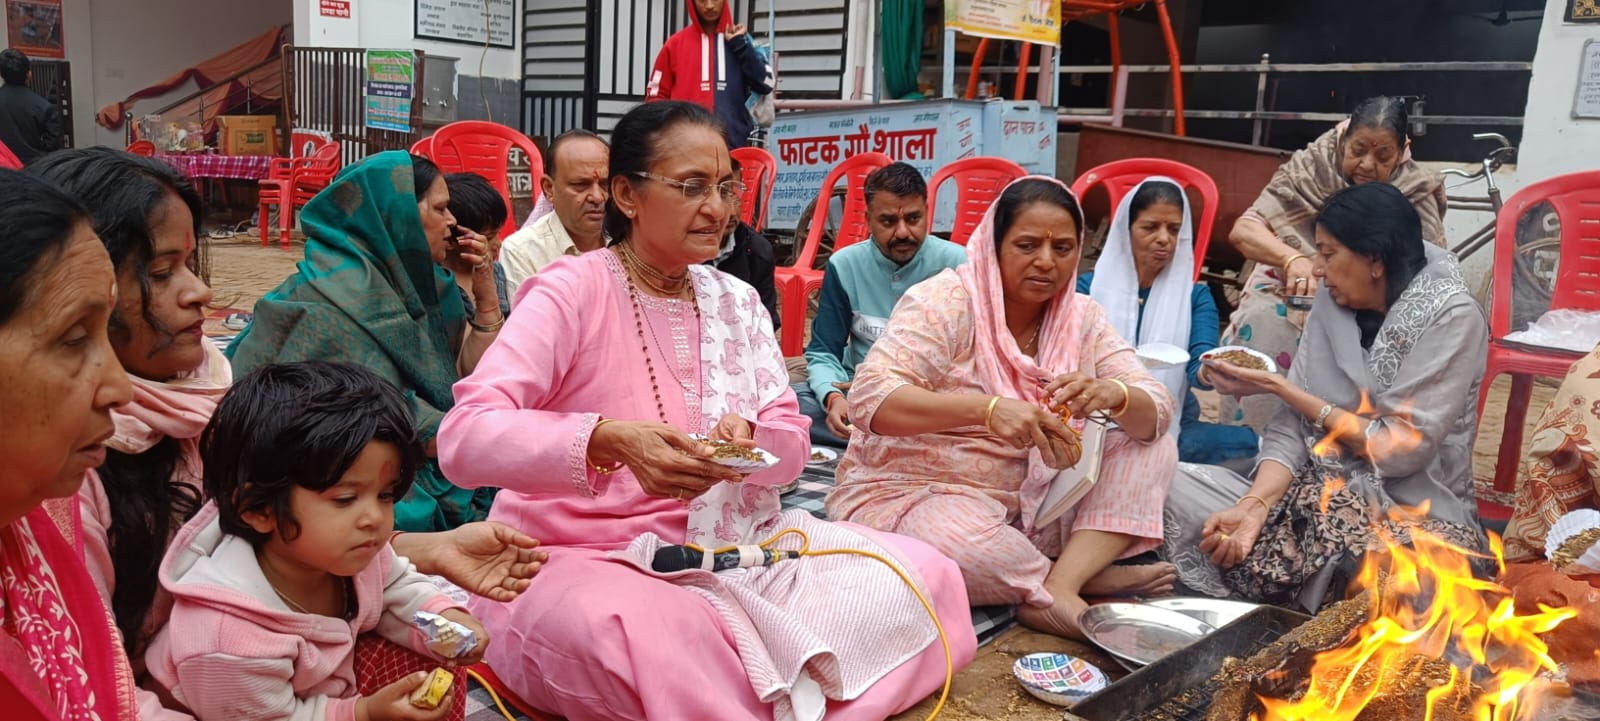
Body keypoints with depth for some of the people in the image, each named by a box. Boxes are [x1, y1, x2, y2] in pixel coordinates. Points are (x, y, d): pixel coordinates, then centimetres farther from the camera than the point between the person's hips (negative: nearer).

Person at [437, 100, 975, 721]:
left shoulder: (737, 302, 8)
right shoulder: (570, 292, -9)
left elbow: (792, 446, 5)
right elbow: (464, 437, -21)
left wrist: (751, 440, -19)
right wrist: (610, 440, -37)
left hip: (725, 549, 6)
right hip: (579, 559, -6)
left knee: (924, 577, -10)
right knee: (659, 639, -41)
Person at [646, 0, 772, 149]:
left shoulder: (741, 39, 9)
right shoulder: (675, 43, 8)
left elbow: (765, 84, -2)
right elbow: (655, 95, 10)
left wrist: (739, 44, -4)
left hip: (733, 145, 0)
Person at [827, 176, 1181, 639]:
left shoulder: (1082, 318, 2)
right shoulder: (946, 302, -14)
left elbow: (1157, 413, -7)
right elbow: (870, 398, -27)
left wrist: (1111, 396, -31)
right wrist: (987, 408, -41)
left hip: (1029, 503, 6)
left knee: (1154, 447, -8)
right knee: (958, 544, -39)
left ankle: (1058, 584, -23)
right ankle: (1088, 574, -13)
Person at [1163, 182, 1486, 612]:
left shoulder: (1452, 318, -10)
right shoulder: (1334, 303, 5)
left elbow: (1401, 449, -18)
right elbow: (1291, 427, -1)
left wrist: (1280, 388, -13)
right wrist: (1255, 505, -20)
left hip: (1415, 517, -5)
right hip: (1323, 498, 5)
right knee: (1177, 486, -14)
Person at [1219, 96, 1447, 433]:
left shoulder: (1416, 195, -6)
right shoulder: (1312, 166, -8)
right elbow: (1243, 230, -15)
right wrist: (1293, 258, -35)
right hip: (1292, 294, 0)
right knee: (1262, 323, -31)